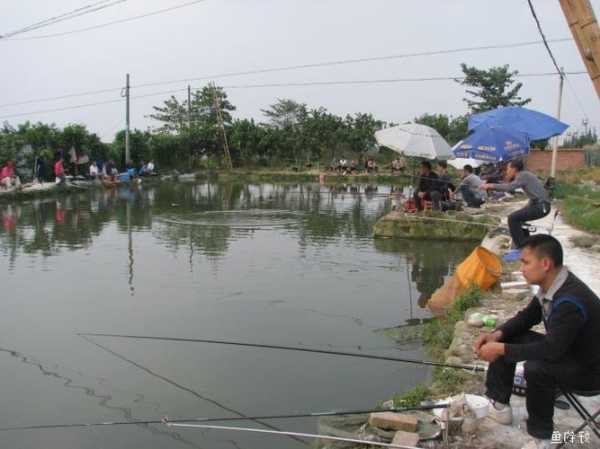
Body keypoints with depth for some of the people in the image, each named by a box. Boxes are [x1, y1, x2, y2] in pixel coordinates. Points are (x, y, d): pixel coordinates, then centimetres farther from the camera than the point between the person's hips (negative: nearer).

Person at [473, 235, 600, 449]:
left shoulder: (570, 301, -34)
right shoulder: (550, 286, -7)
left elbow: (551, 350, -36)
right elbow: (527, 317, 7)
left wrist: (501, 350, -28)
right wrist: (498, 335, -10)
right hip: (563, 350, 9)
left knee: (537, 367, -35)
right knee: (505, 339, 3)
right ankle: (498, 405, 12)